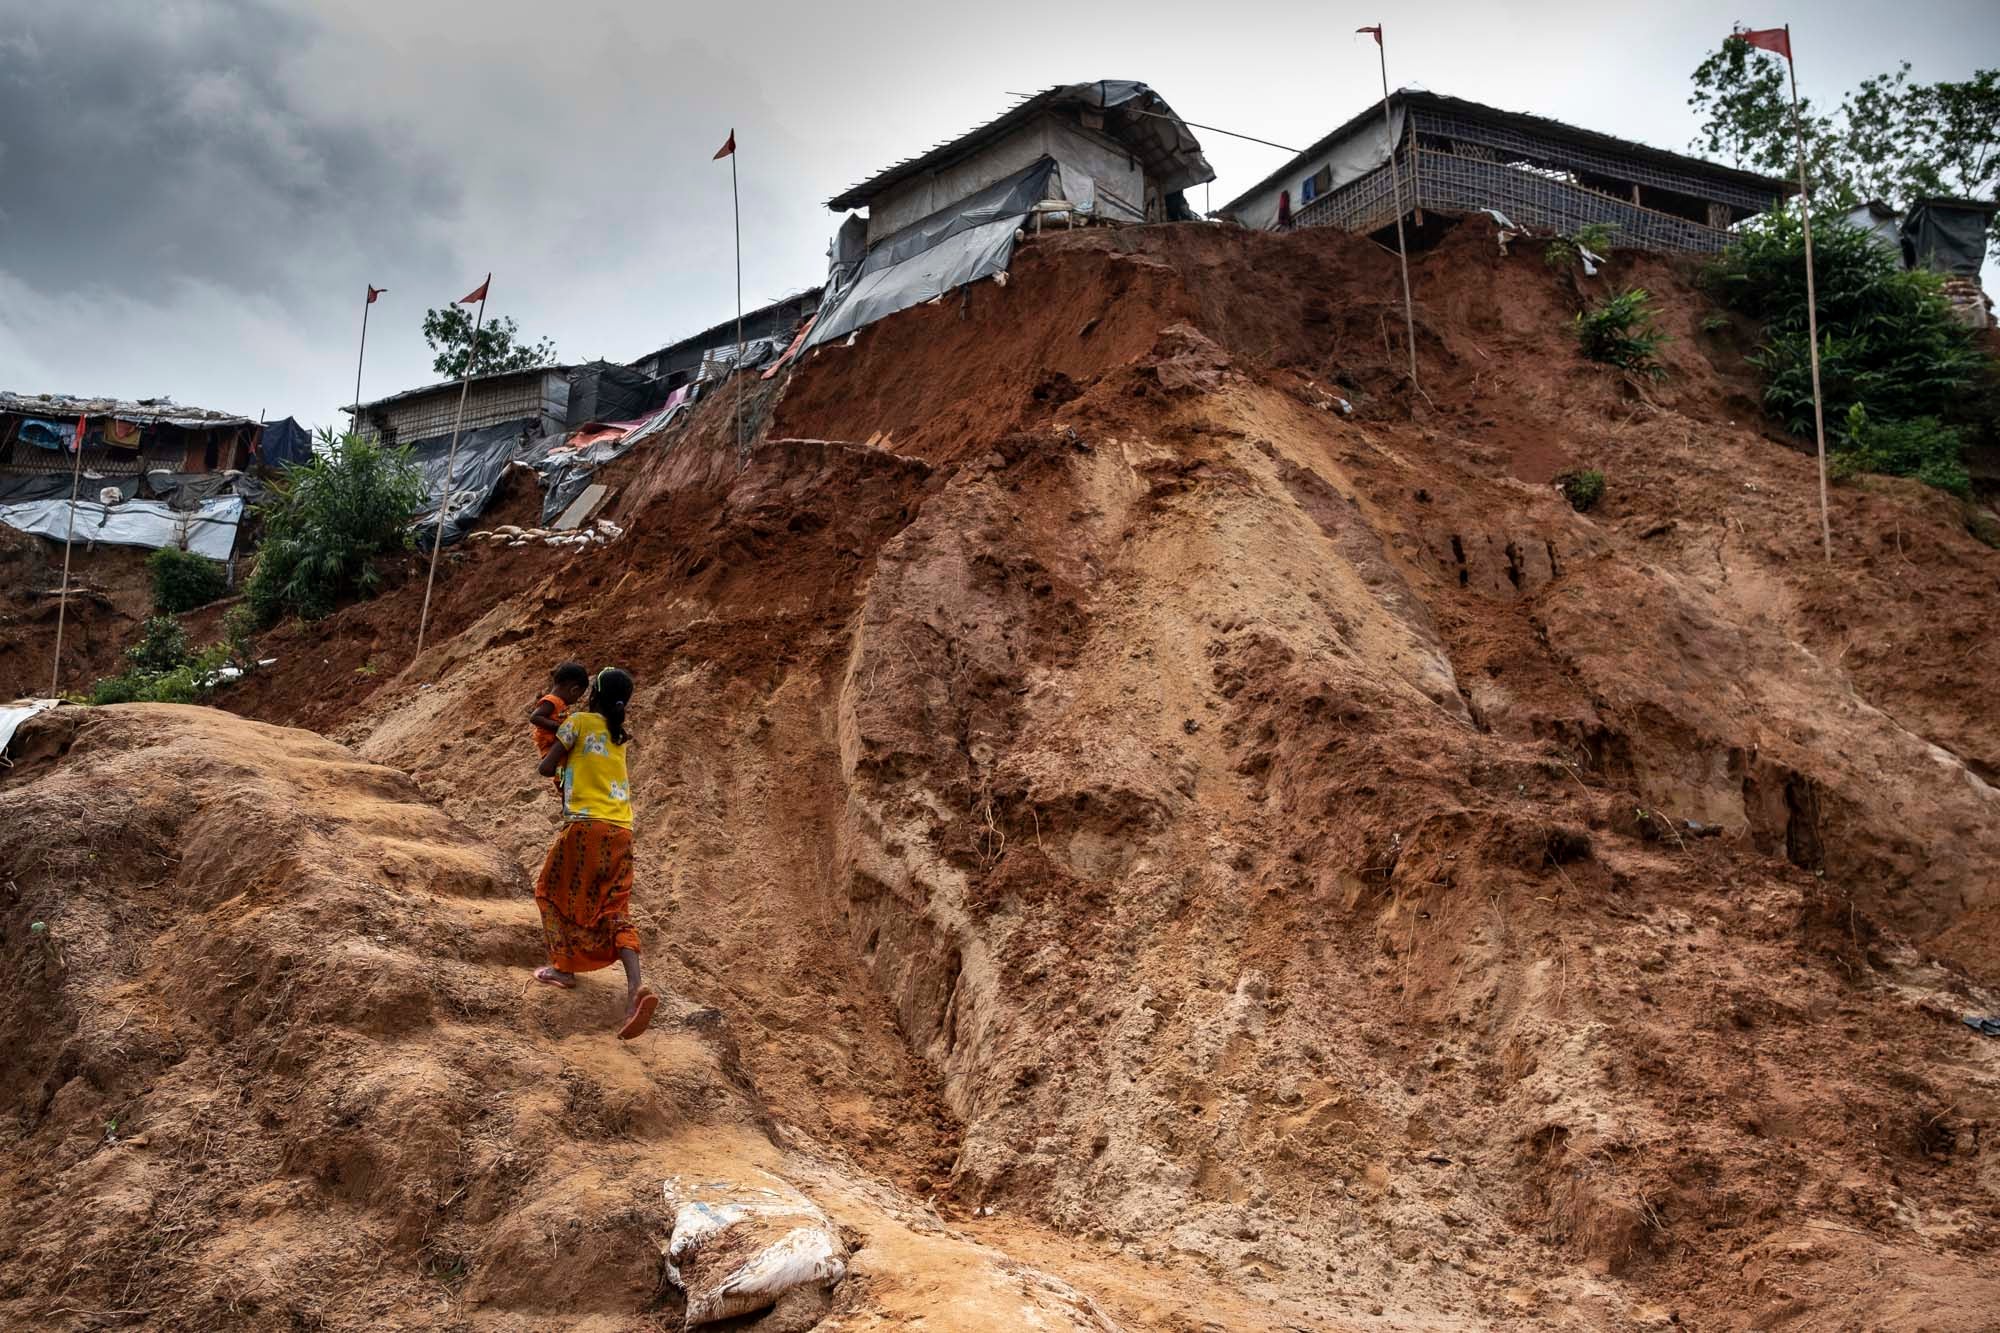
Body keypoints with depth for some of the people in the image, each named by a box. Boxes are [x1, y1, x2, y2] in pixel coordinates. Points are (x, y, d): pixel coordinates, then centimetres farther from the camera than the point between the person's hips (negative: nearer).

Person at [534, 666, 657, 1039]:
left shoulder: (579, 721, 0)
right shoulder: (619, 734, 18)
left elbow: (547, 768, -2)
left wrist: (557, 759, 19)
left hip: (586, 825, -5)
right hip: (621, 831, 5)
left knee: (551, 891, 18)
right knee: (616, 909, 3)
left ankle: (564, 967, 17)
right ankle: (636, 987, -16)